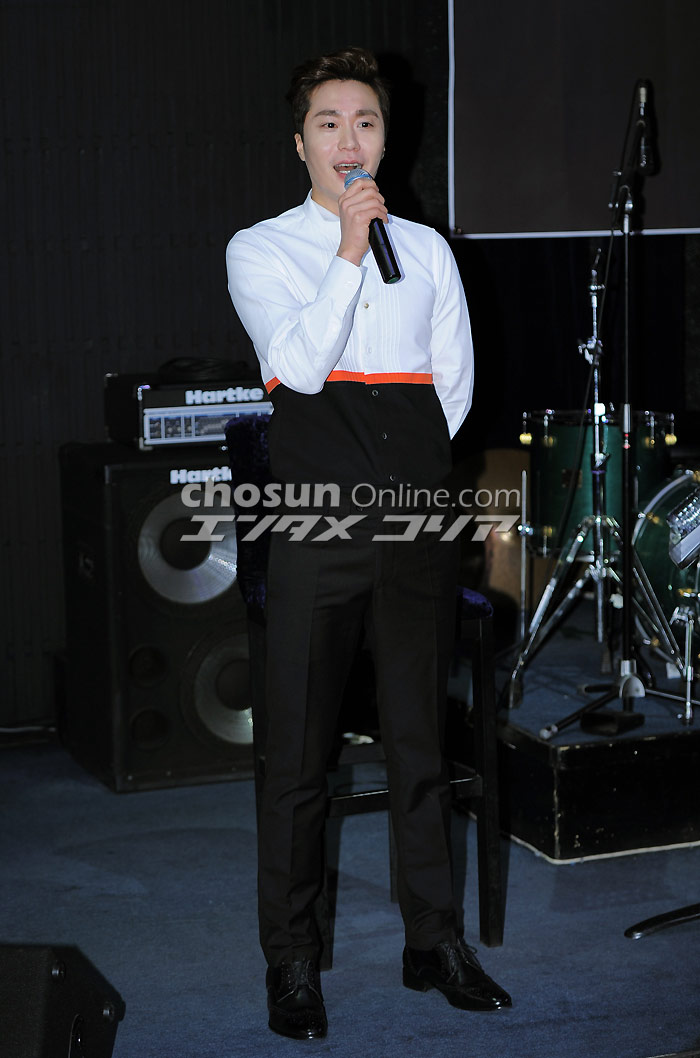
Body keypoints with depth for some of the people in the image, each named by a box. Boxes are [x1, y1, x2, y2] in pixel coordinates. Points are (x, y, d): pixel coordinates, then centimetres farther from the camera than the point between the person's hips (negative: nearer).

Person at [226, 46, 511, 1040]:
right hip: (319, 529, -3)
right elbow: (300, 365, -11)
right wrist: (350, 251, -11)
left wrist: (403, 466, 9)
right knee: (298, 754, 0)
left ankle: (435, 941, 21)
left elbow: (455, 379, 13)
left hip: (419, 521, 3)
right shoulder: (260, 250, 5)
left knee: (421, 741, 10)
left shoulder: (427, 248, 15)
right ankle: (291, 963, 11)